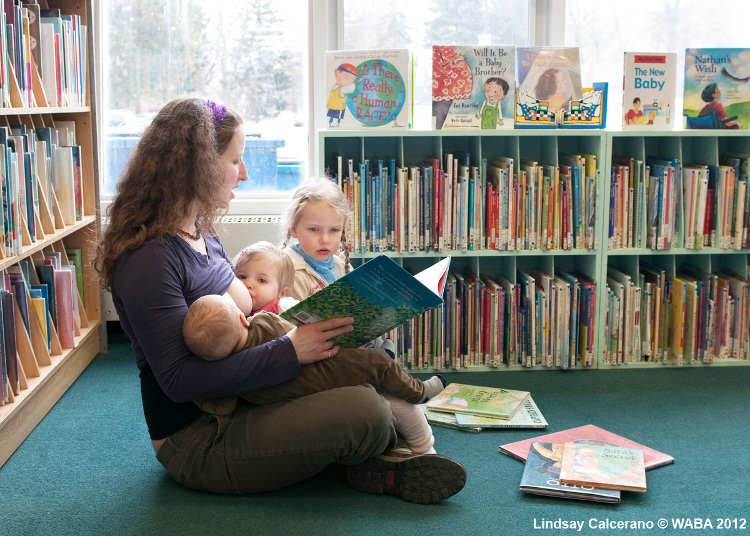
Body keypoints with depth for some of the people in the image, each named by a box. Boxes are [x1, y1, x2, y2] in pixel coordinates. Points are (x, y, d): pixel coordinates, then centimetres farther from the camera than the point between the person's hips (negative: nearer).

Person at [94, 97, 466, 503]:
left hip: (234, 406, 10)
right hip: (195, 445, -10)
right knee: (364, 412, -23)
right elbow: (178, 379, -27)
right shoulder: (149, 259, -22)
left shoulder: (201, 234, 9)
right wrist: (289, 351, -28)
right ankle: (382, 458, 9)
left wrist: (308, 325, -1)